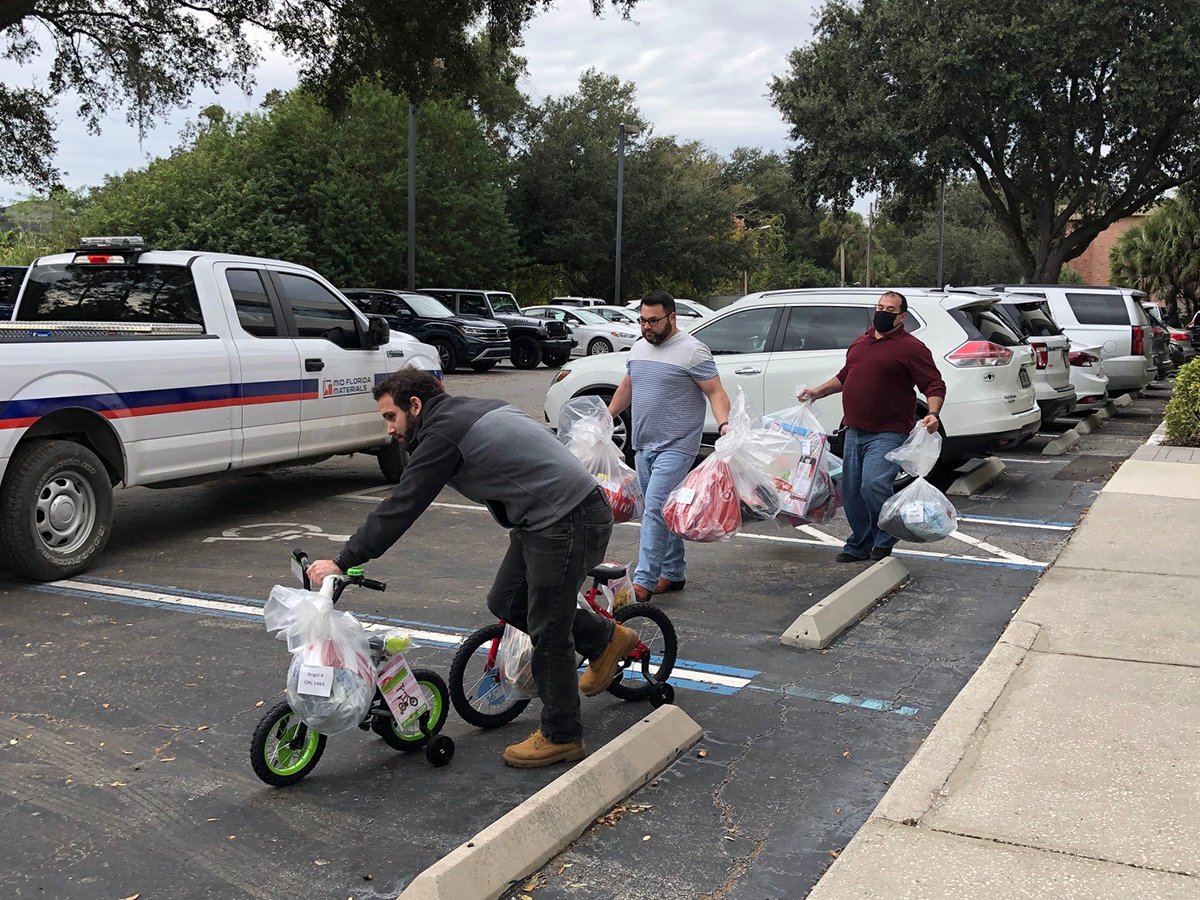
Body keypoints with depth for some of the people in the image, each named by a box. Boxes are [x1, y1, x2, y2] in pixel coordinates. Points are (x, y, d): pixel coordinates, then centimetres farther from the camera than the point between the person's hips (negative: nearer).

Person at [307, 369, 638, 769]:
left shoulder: (443, 434, -13)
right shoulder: (472, 410, 16)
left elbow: (399, 508, -15)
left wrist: (341, 562, -10)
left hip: (566, 522, -10)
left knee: (547, 633, 0)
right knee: (505, 602, 16)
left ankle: (560, 737, 15)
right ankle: (606, 638, 29)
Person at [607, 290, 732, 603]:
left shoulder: (692, 351, -10)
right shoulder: (639, 348, 13)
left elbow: (716, 392, -12)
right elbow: (626, 387, 27)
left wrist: (724, 424, -27)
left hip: (676, 446, -8)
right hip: (643, 445, 8)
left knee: (655, 508, -16)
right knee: (665, 510, 14)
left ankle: (643, 582, -15)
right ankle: (674, 574, 24)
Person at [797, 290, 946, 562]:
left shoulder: (911, 348, -5)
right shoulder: (860, 342, 16)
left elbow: (935, 386, -9)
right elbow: (844, 376, 31)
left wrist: (933, 414, -25)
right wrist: (817, 392, 24)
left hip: (887, 435, -7)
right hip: (854, 432, 7)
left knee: (873, 486, -21)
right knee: (851, 491, 10)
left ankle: (885, 541, 3)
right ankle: (859, 545, 26)